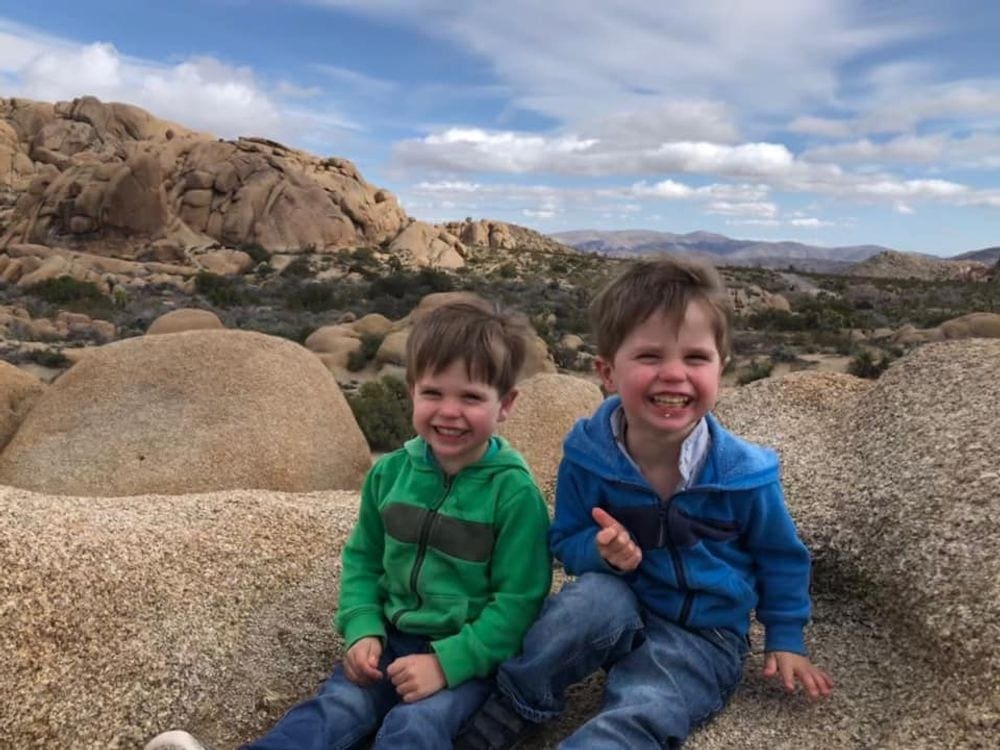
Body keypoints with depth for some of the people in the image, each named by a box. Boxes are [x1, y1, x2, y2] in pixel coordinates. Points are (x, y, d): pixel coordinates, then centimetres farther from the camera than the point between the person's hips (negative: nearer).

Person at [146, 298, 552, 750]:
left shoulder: (514, 493, -17)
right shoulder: (390, 473, -2)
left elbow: (517, 601, -15)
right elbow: (363, 559, 9)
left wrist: (446, 662, -22)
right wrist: (363, 630, -6)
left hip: (472, 654, -4)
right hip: (393, 637, 4)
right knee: (337, 705, -19)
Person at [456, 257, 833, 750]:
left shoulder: (745, 474, -18)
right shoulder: (588, 453, -17)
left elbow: (781, 558, 2)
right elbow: (566, 541, -2)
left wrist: (785, 640, 8)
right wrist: (600, 550, -24)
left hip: (702, 638, -1)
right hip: (619, 613, 1)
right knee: (594, 595, -34)